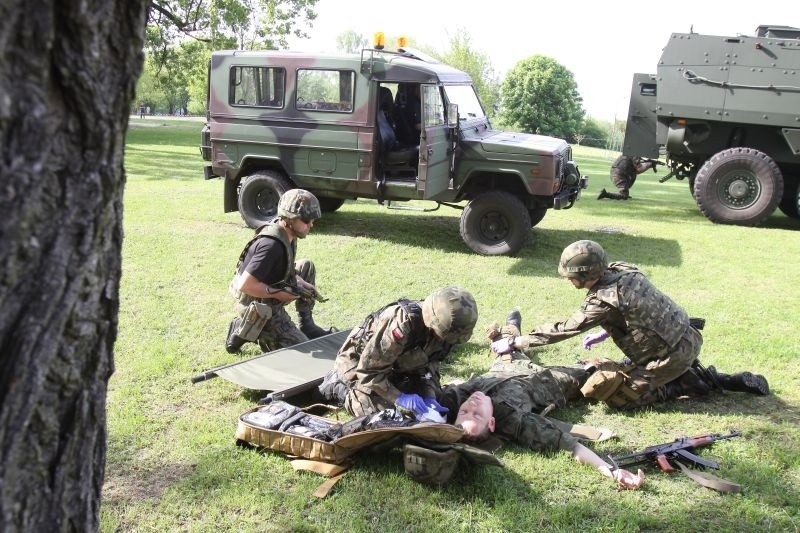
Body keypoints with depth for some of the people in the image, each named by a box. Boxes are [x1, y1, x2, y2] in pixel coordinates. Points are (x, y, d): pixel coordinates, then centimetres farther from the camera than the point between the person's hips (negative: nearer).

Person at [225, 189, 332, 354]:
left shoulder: (286, 235, -2)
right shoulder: (272, 246, -31)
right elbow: (245, 285, -32)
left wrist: (301, 283, -1)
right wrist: (278, 294, -21)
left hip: (269, 299, 9)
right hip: (257, 307, -9)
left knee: (307, 267, 13)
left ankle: (307, 325, 15)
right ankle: (243, 331, 0)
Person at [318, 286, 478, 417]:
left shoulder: (442, 326, -19)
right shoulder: (402, 325, -42)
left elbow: (429, 364, -6)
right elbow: (368, 370, -35)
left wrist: (429, 396, -22)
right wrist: (400, 397, -37)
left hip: (394, 363, 7)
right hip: (358, 361, -7)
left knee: (435, 396, 5)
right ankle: (338, 385, 6)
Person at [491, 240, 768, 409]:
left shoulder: (603, 301, -24)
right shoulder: (623, 270, -2)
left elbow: (562, 330, -17)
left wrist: (513, 342, -11)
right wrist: (604, 333, 14)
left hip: (672, 355, -9)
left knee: (610, 392, -4)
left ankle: (684, 384, 1)